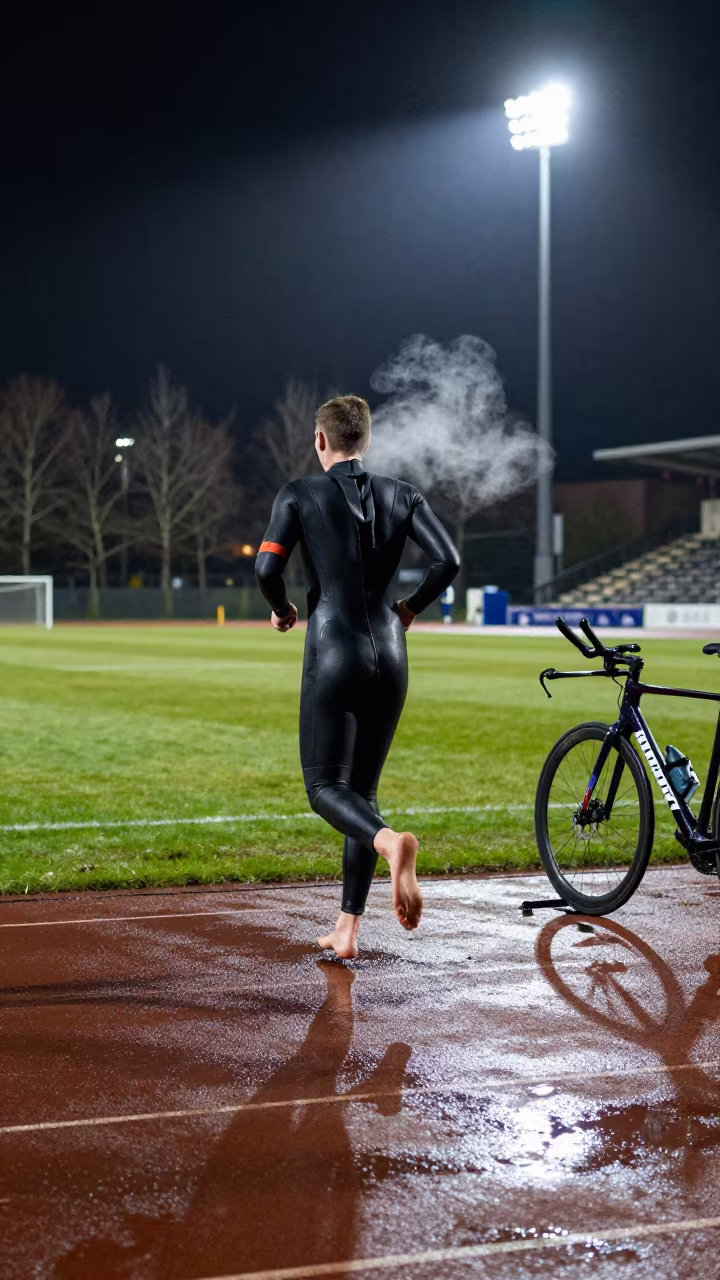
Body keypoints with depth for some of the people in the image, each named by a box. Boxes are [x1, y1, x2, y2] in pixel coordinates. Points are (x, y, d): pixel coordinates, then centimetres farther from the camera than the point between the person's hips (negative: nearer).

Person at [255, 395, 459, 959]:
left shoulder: (300, 494, 0)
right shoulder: (401, 495, 8)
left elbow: (267, 568, -12)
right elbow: (448, 560, -4)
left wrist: (282, 609, 8)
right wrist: (410, 609, 12)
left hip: (333, 654, -4)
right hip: (390, 656, 4)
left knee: (325, 786, 2)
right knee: (362, 789, 12)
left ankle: (390, 841, -31)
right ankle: (347, 930, 12)